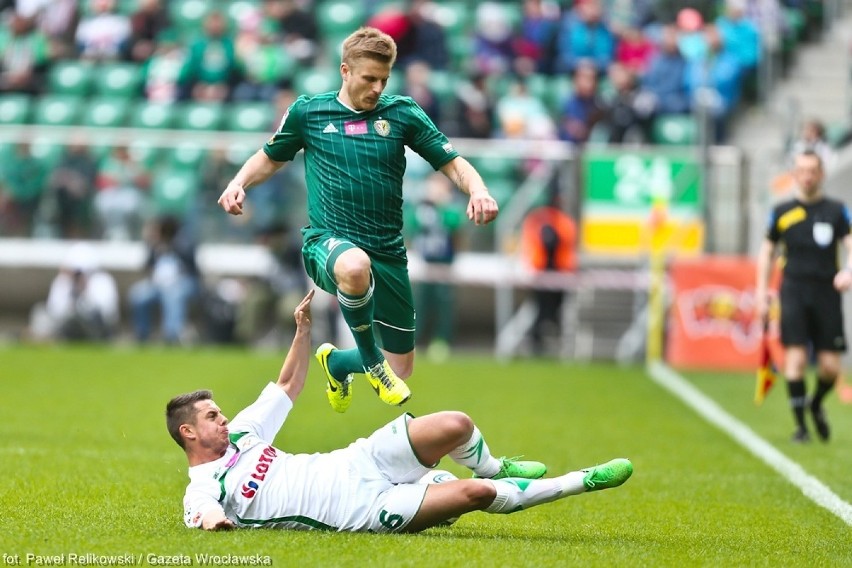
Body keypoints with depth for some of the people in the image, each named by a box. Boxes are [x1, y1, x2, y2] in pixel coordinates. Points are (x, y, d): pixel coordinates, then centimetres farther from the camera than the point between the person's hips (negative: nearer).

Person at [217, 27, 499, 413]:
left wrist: (477, 190, -18)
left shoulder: (403, 114, 4)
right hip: (328, 242, -3)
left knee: (401, 368, 8)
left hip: (387, 251, 3)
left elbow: (453, 163, 4)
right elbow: (270, 159, 19)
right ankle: (370, 360, -15)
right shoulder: (307, 112, 3)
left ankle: (336, 362, 43)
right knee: (355, 266, -43)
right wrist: (239, 182, -2)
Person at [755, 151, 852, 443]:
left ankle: (816, 404, 30)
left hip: (827, 292, 0)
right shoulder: (782, 212, 9)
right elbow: (767, 250, 17)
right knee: (796, 357, -12)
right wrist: (762, 290, 9)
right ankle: (800, 424, -2)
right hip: (794, 290, 0)